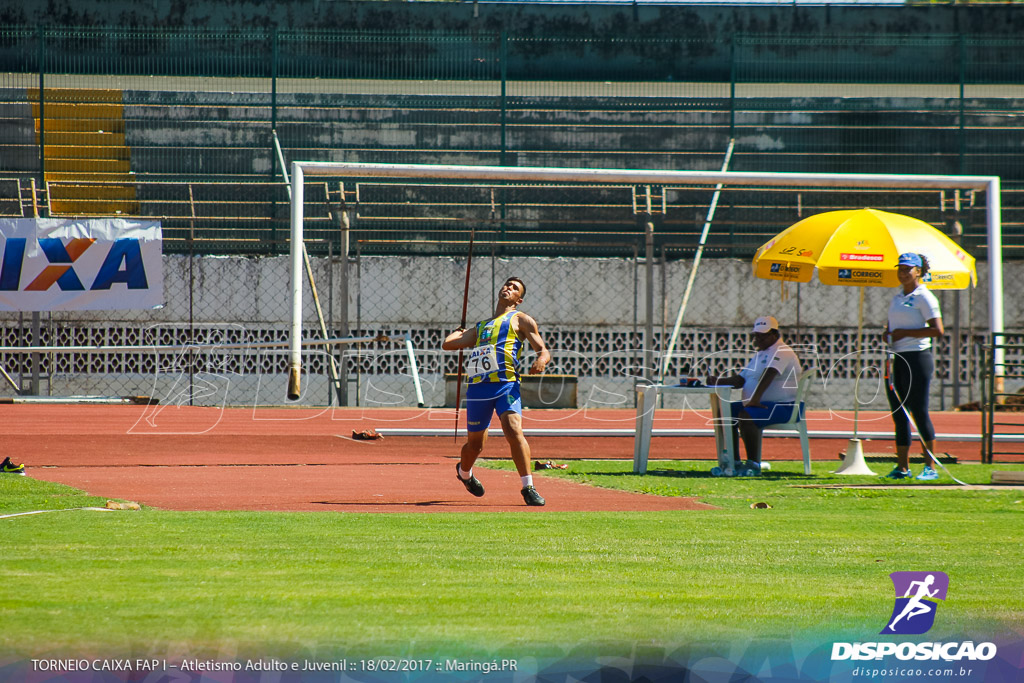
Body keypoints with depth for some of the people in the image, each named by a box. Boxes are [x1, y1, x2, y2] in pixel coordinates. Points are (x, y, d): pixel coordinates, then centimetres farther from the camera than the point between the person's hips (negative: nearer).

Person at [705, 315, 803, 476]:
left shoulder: (781, 352, -11)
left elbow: (768, 376, -27)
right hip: (761, 405, 10)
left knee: (745, 416, -32)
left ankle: (753, 465, -30)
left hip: (783, 407, -10)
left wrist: (755, 400, -41)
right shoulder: (760, 354, 22)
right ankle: (734, 462, -2)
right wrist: (718, 381, 5)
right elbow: (740, 380, 23)